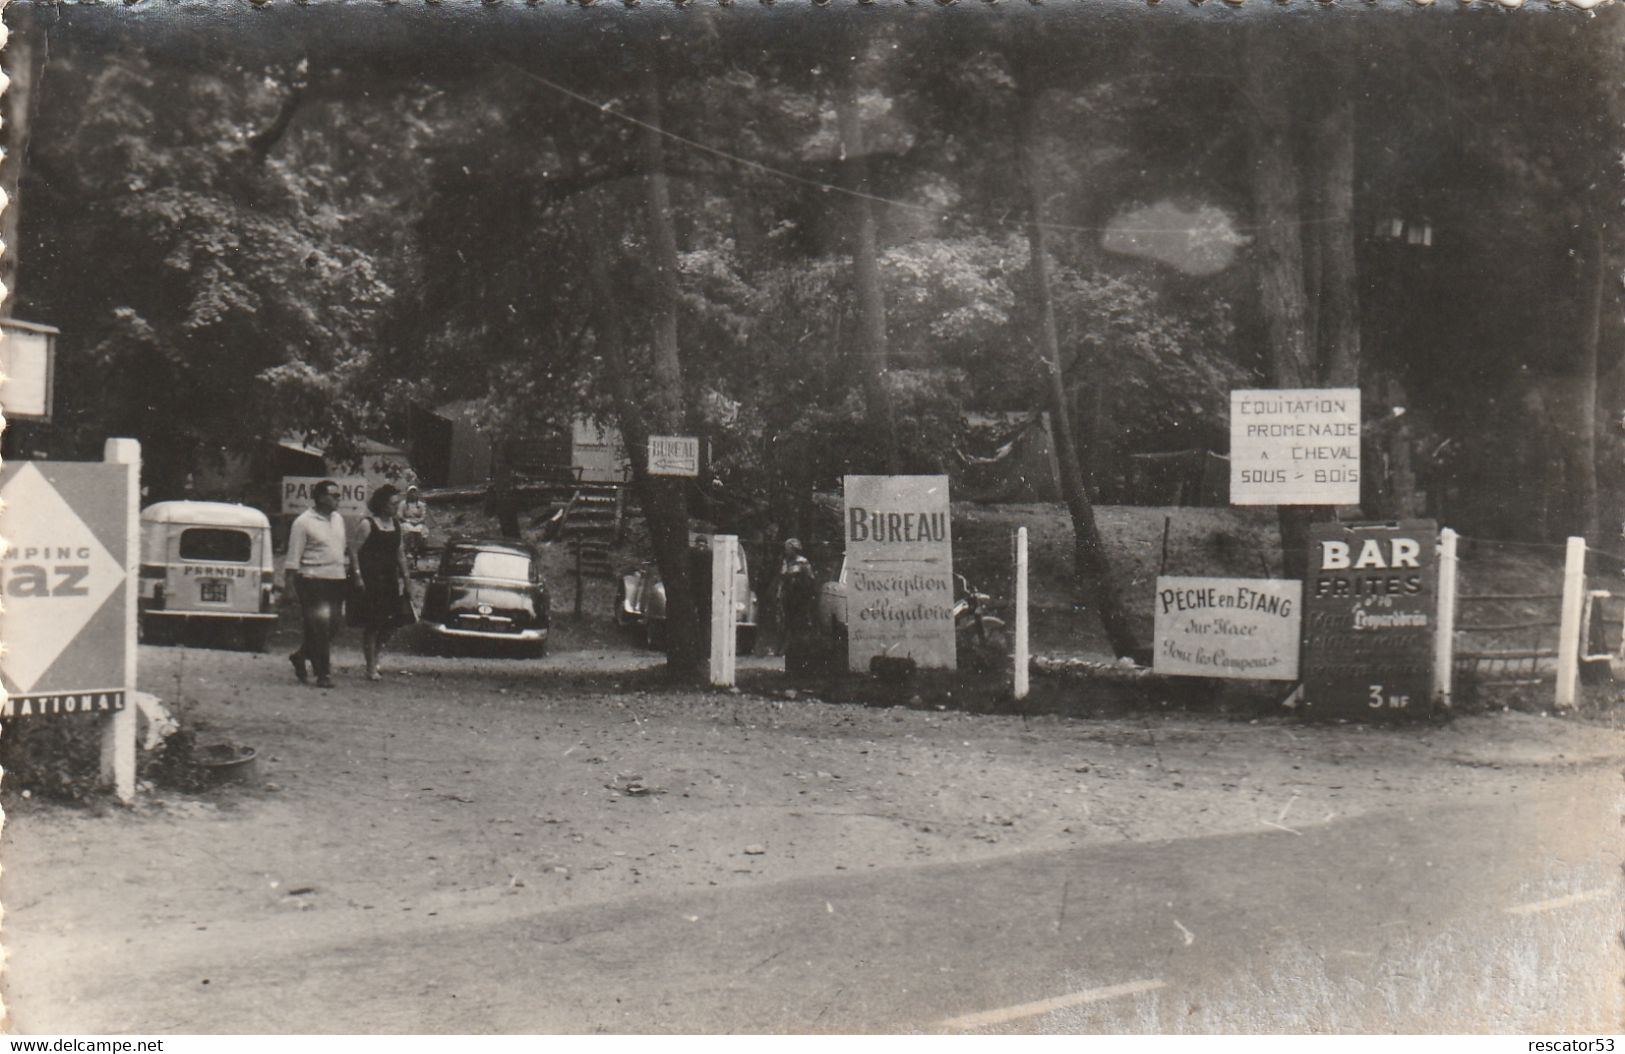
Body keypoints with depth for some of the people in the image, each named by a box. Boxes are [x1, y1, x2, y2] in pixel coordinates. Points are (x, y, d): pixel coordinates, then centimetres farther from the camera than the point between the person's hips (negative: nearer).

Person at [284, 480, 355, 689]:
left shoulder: (338, 519, 14)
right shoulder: (303, 522, -7)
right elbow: (293, 557, -7)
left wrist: (352, 570, 19)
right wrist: (288, 583, -10)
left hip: (337, 580, 7)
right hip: (313, 580, -7)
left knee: (332, 627, 8)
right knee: (317, 628, -5)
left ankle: (300, 657, 28)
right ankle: (323, 674, 1)